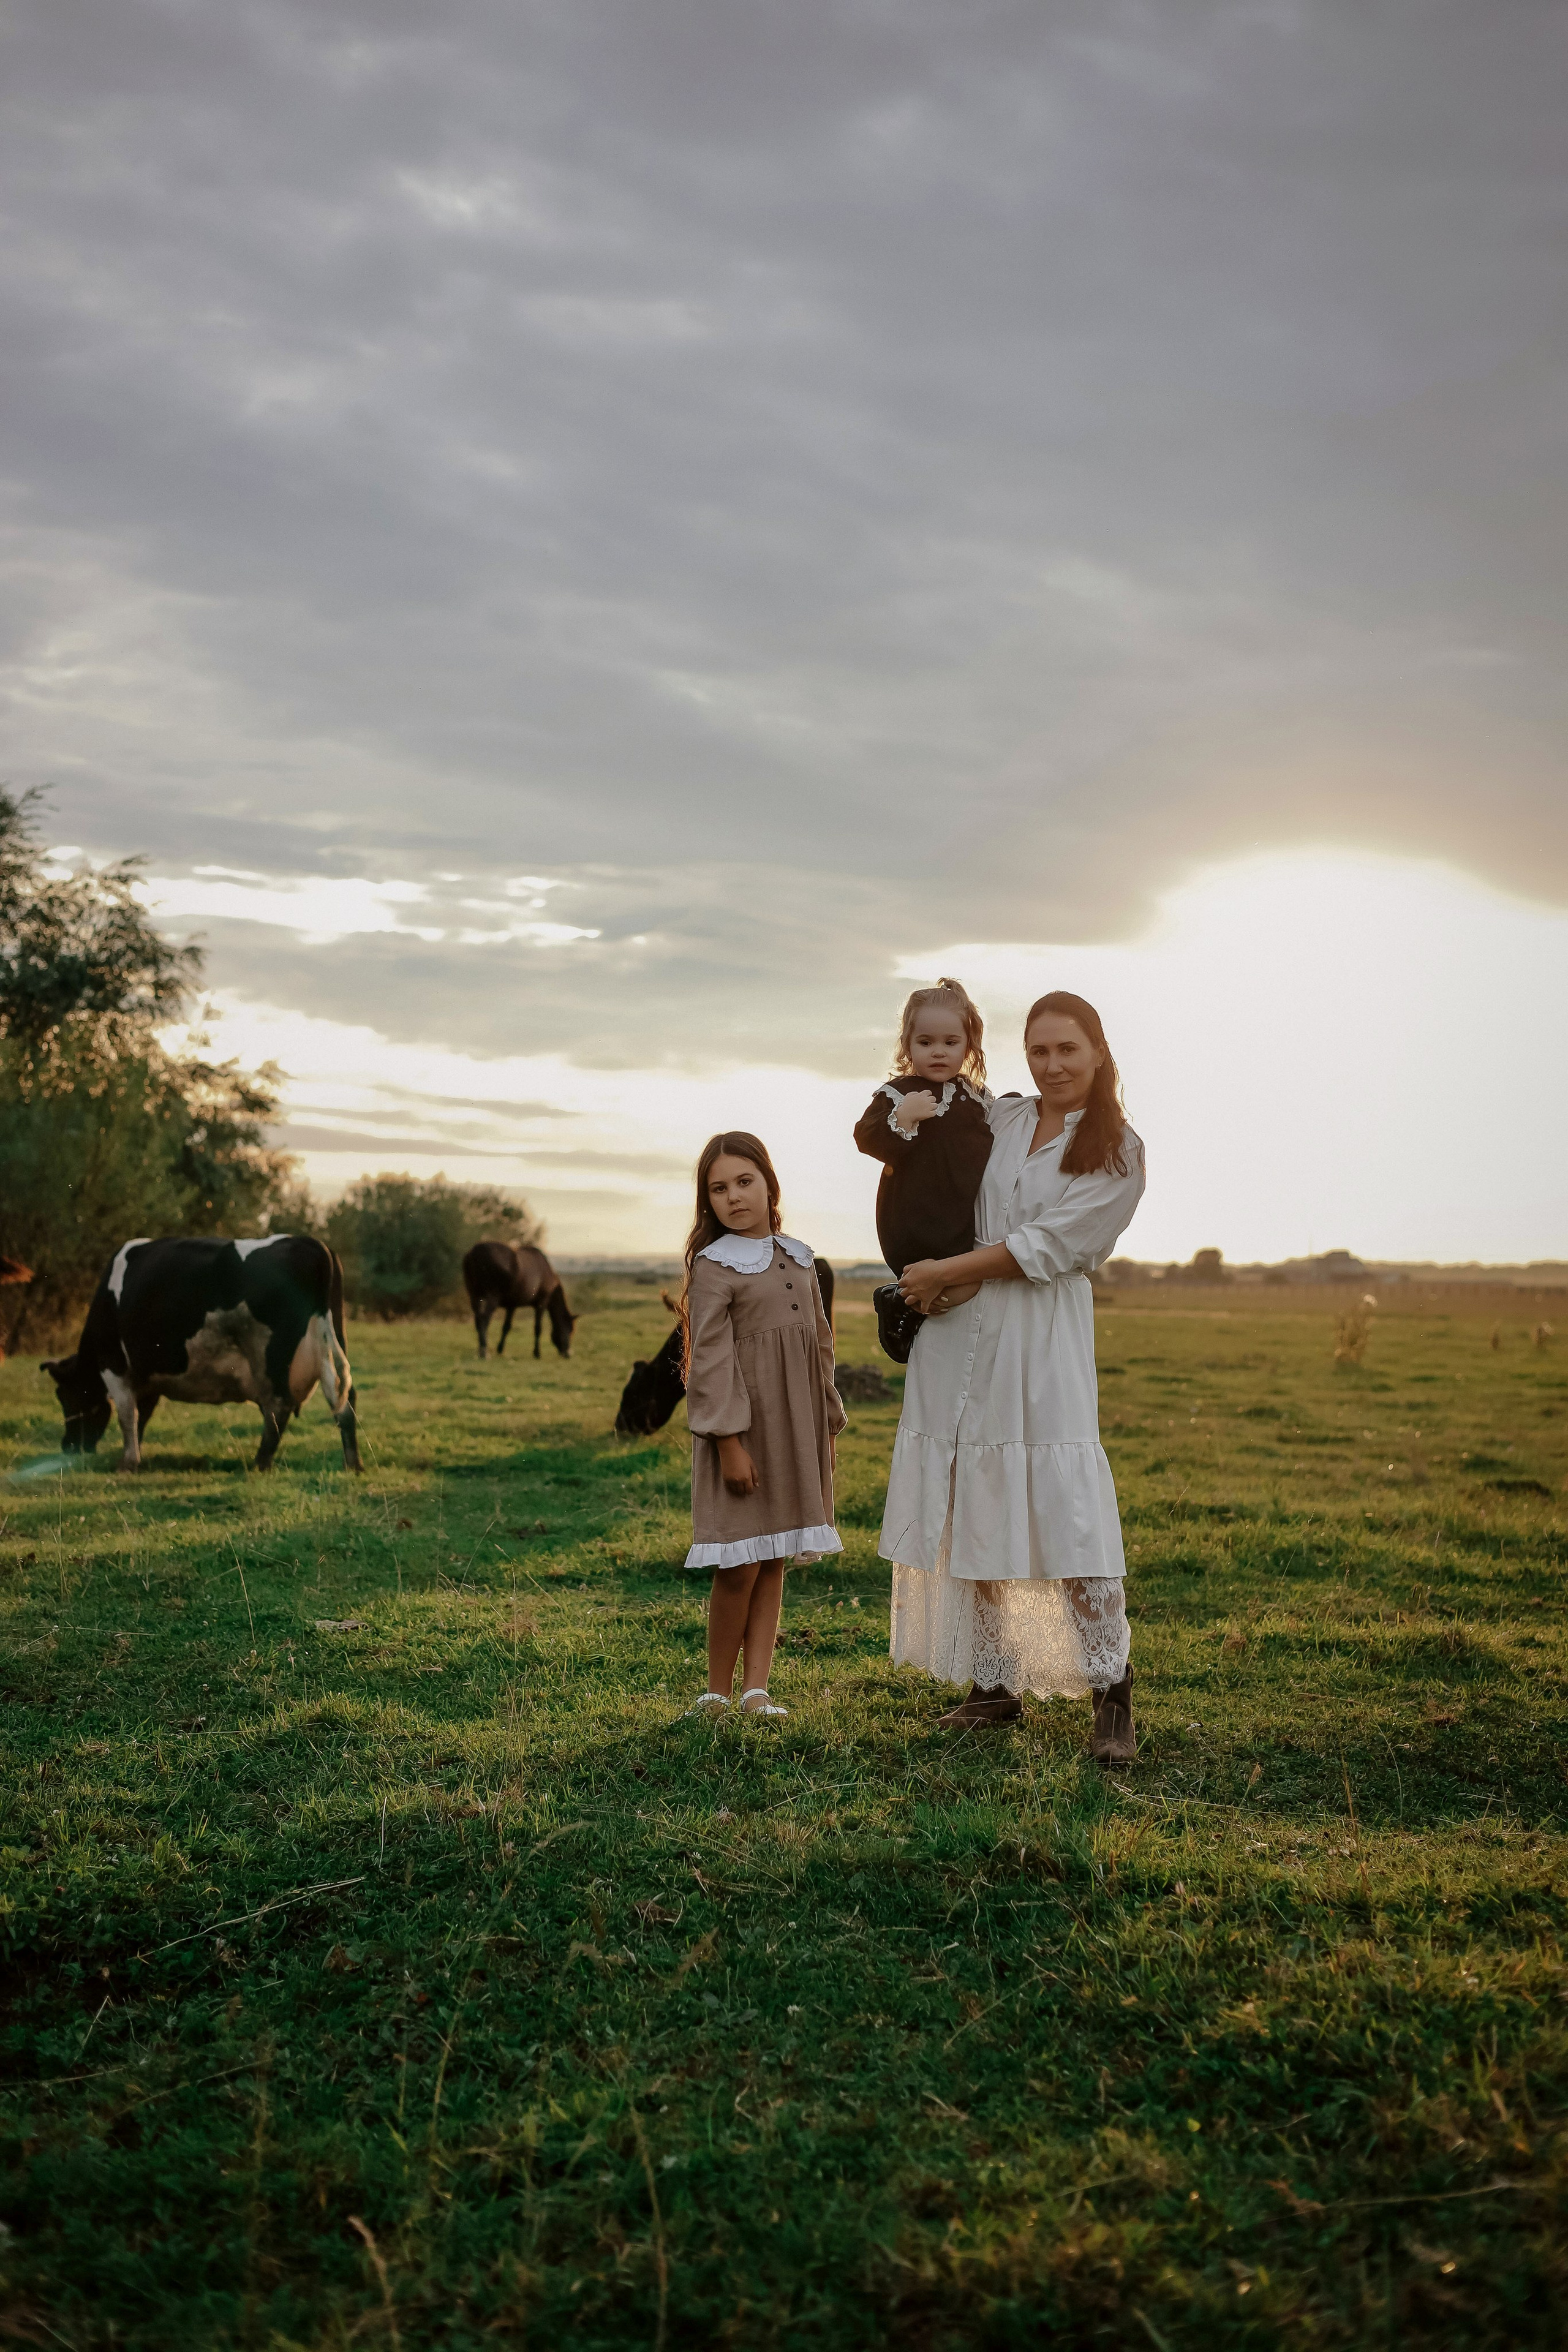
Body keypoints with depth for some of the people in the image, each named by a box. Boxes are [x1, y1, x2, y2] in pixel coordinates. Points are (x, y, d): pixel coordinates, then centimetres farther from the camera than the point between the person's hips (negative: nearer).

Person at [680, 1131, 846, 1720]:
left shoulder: (799, 1260, 10)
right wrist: (729, 1441, -17)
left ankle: (756, 1689, 11)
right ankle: (717, 1693, 10)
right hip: (743, 1425, -6)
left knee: (774, 1564, 7)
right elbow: (710, 1357, -12)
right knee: (740, 1569, -4)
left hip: (795, 1427, 6)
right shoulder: (714, 1265, -7)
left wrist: (826, 1430, 14)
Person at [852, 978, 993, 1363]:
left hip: (973, 1222, 6)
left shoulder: (978, 1097, 13)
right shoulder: (898, 1093, -2)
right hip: (917, 1227, -6)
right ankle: (899, 1302, 12)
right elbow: (868, 1138, -15)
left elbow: (997, 1148, 23)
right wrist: (903, 1117, -27)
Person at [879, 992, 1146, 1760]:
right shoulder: (1000, 1117, 10)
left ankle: (1112, 1696, -3)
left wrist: (943, 1272, -8)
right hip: (960, 1332, 4)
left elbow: (1043, 1248, -9)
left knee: (1067, 1514, -11)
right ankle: (996, 1684, 18)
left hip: (1043, 1339, -4)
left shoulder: (1117, 1152, -1)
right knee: (973, 1516, 7)